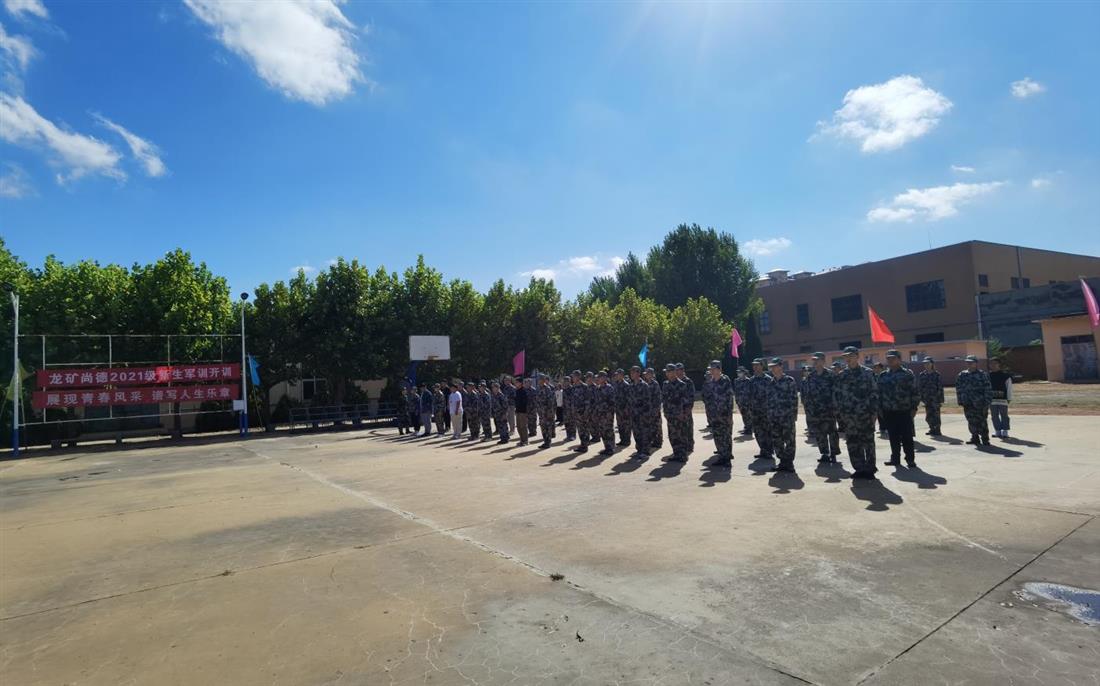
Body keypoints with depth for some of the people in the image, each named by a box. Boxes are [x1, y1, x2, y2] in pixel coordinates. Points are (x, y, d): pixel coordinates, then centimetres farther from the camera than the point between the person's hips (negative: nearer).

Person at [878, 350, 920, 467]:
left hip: (904, 411, -4)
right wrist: (880, 408, 11)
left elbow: (914, 391, -5)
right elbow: (880, 393, 15)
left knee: (907, 437, 0)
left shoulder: (907, 374, -3)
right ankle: (895, 458, 17)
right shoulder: (883, 376, 11)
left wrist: (914, 407, -9)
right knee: (893, 437, 9)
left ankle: (910, 459, 10)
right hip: (889, 412, 4)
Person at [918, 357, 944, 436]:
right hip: (926, 398, 3)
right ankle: (932, 429, 23)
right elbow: (919, 387, 8)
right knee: (928, 415, 9)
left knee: (935, 415, -2)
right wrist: (921, 397, 3)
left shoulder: (937, 375, -2)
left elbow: (940, 387, -3)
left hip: (935, 398, -3)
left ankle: (937, 430, 8)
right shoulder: (922, 375, 6)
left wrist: (941, 399, -6)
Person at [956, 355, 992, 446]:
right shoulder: (962, 375, 8)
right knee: (971, 422, 7)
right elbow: (958, 389, 11)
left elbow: (988, 390, -4)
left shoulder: (983, 375, -2)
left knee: (982, 422, 2)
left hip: (980, 404, -3)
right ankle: (975, 438, 17)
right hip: (968, 404, 3)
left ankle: (985, 439, 13)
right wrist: (960, 401, 6)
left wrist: (986, 403, -9)